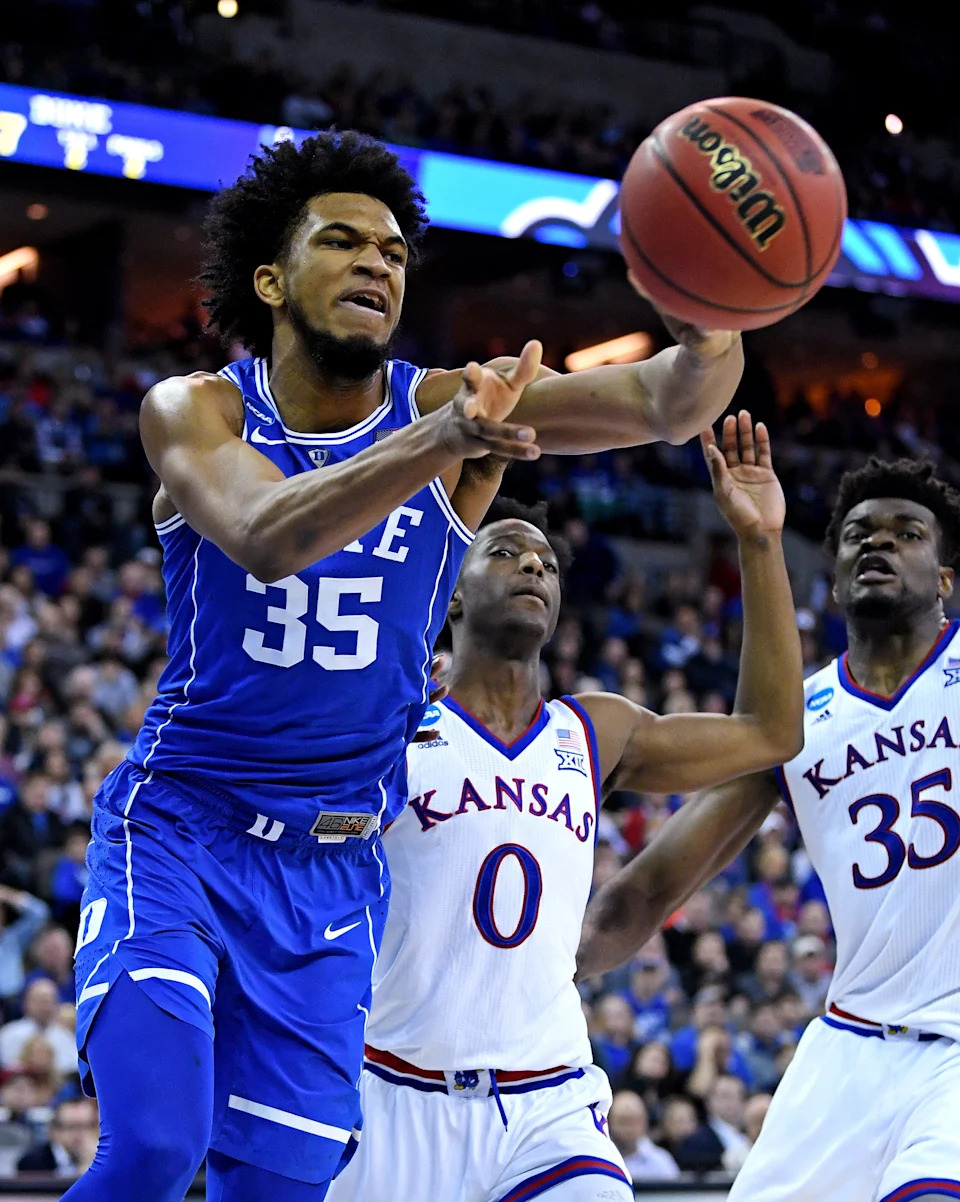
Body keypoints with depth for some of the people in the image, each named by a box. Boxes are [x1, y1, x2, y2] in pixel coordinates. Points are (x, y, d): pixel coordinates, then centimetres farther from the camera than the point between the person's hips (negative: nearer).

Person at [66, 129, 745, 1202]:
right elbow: (265, 539, -33)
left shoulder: (450, 403, -5)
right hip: (178, 831, -2)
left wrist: (711, 326, -46)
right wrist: (438, 445, -50)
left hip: (333, 871, 3)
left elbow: (669, 405, -22)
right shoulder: (193, 411, -9)